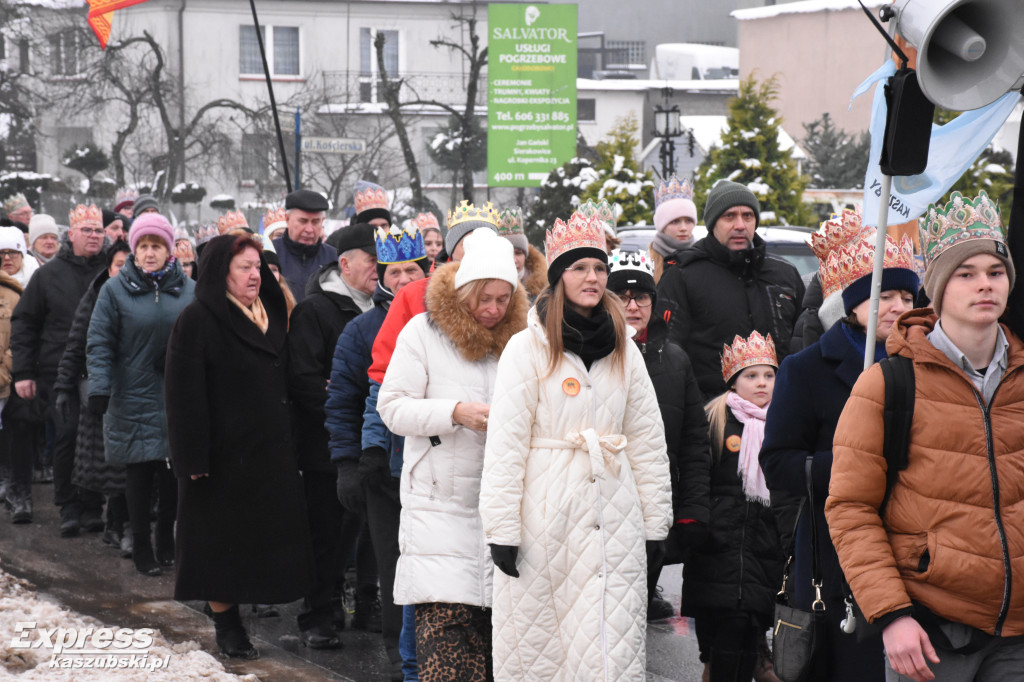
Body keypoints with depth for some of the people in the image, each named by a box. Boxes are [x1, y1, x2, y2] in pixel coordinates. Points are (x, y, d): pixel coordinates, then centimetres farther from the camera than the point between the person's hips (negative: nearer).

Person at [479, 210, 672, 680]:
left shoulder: (625, 352, 12)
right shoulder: (528, 348, -2)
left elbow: (647, 442, 14)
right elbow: (505, 443, -6)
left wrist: (656, 524, 9)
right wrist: (502, 529, -11)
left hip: (612, 515, 3)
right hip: (546, 515, -3)